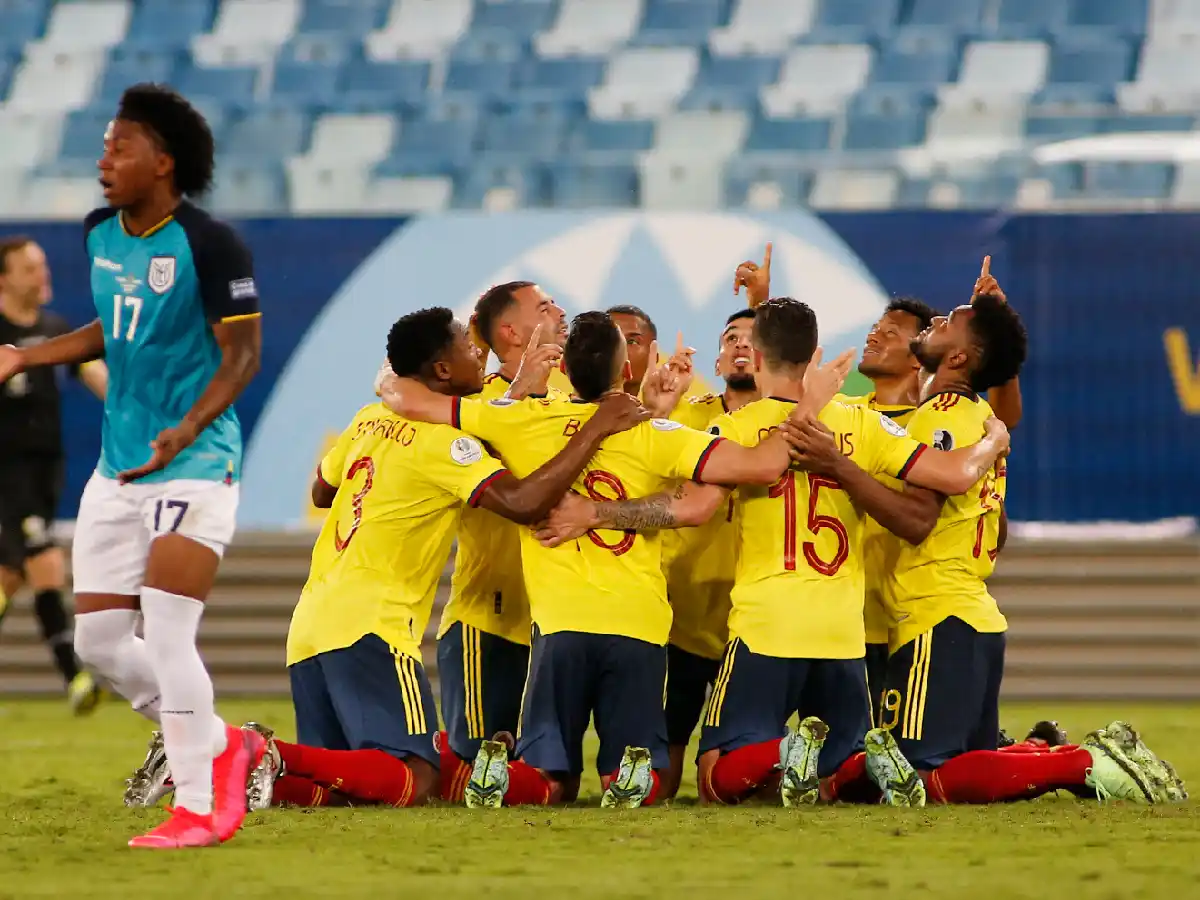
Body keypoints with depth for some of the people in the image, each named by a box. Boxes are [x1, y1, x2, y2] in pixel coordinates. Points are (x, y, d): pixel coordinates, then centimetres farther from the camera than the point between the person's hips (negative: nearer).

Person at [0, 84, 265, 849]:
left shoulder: (210, 244, -15)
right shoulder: (101, 234, 8)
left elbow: (243, 353, -14)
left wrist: (189, 428, -28)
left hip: (194, 462, -8)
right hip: (119, 465, 8)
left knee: (166, 634, -16)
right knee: (99, 641, 6)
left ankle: (197, 807, -5)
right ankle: (222, 746, 25)